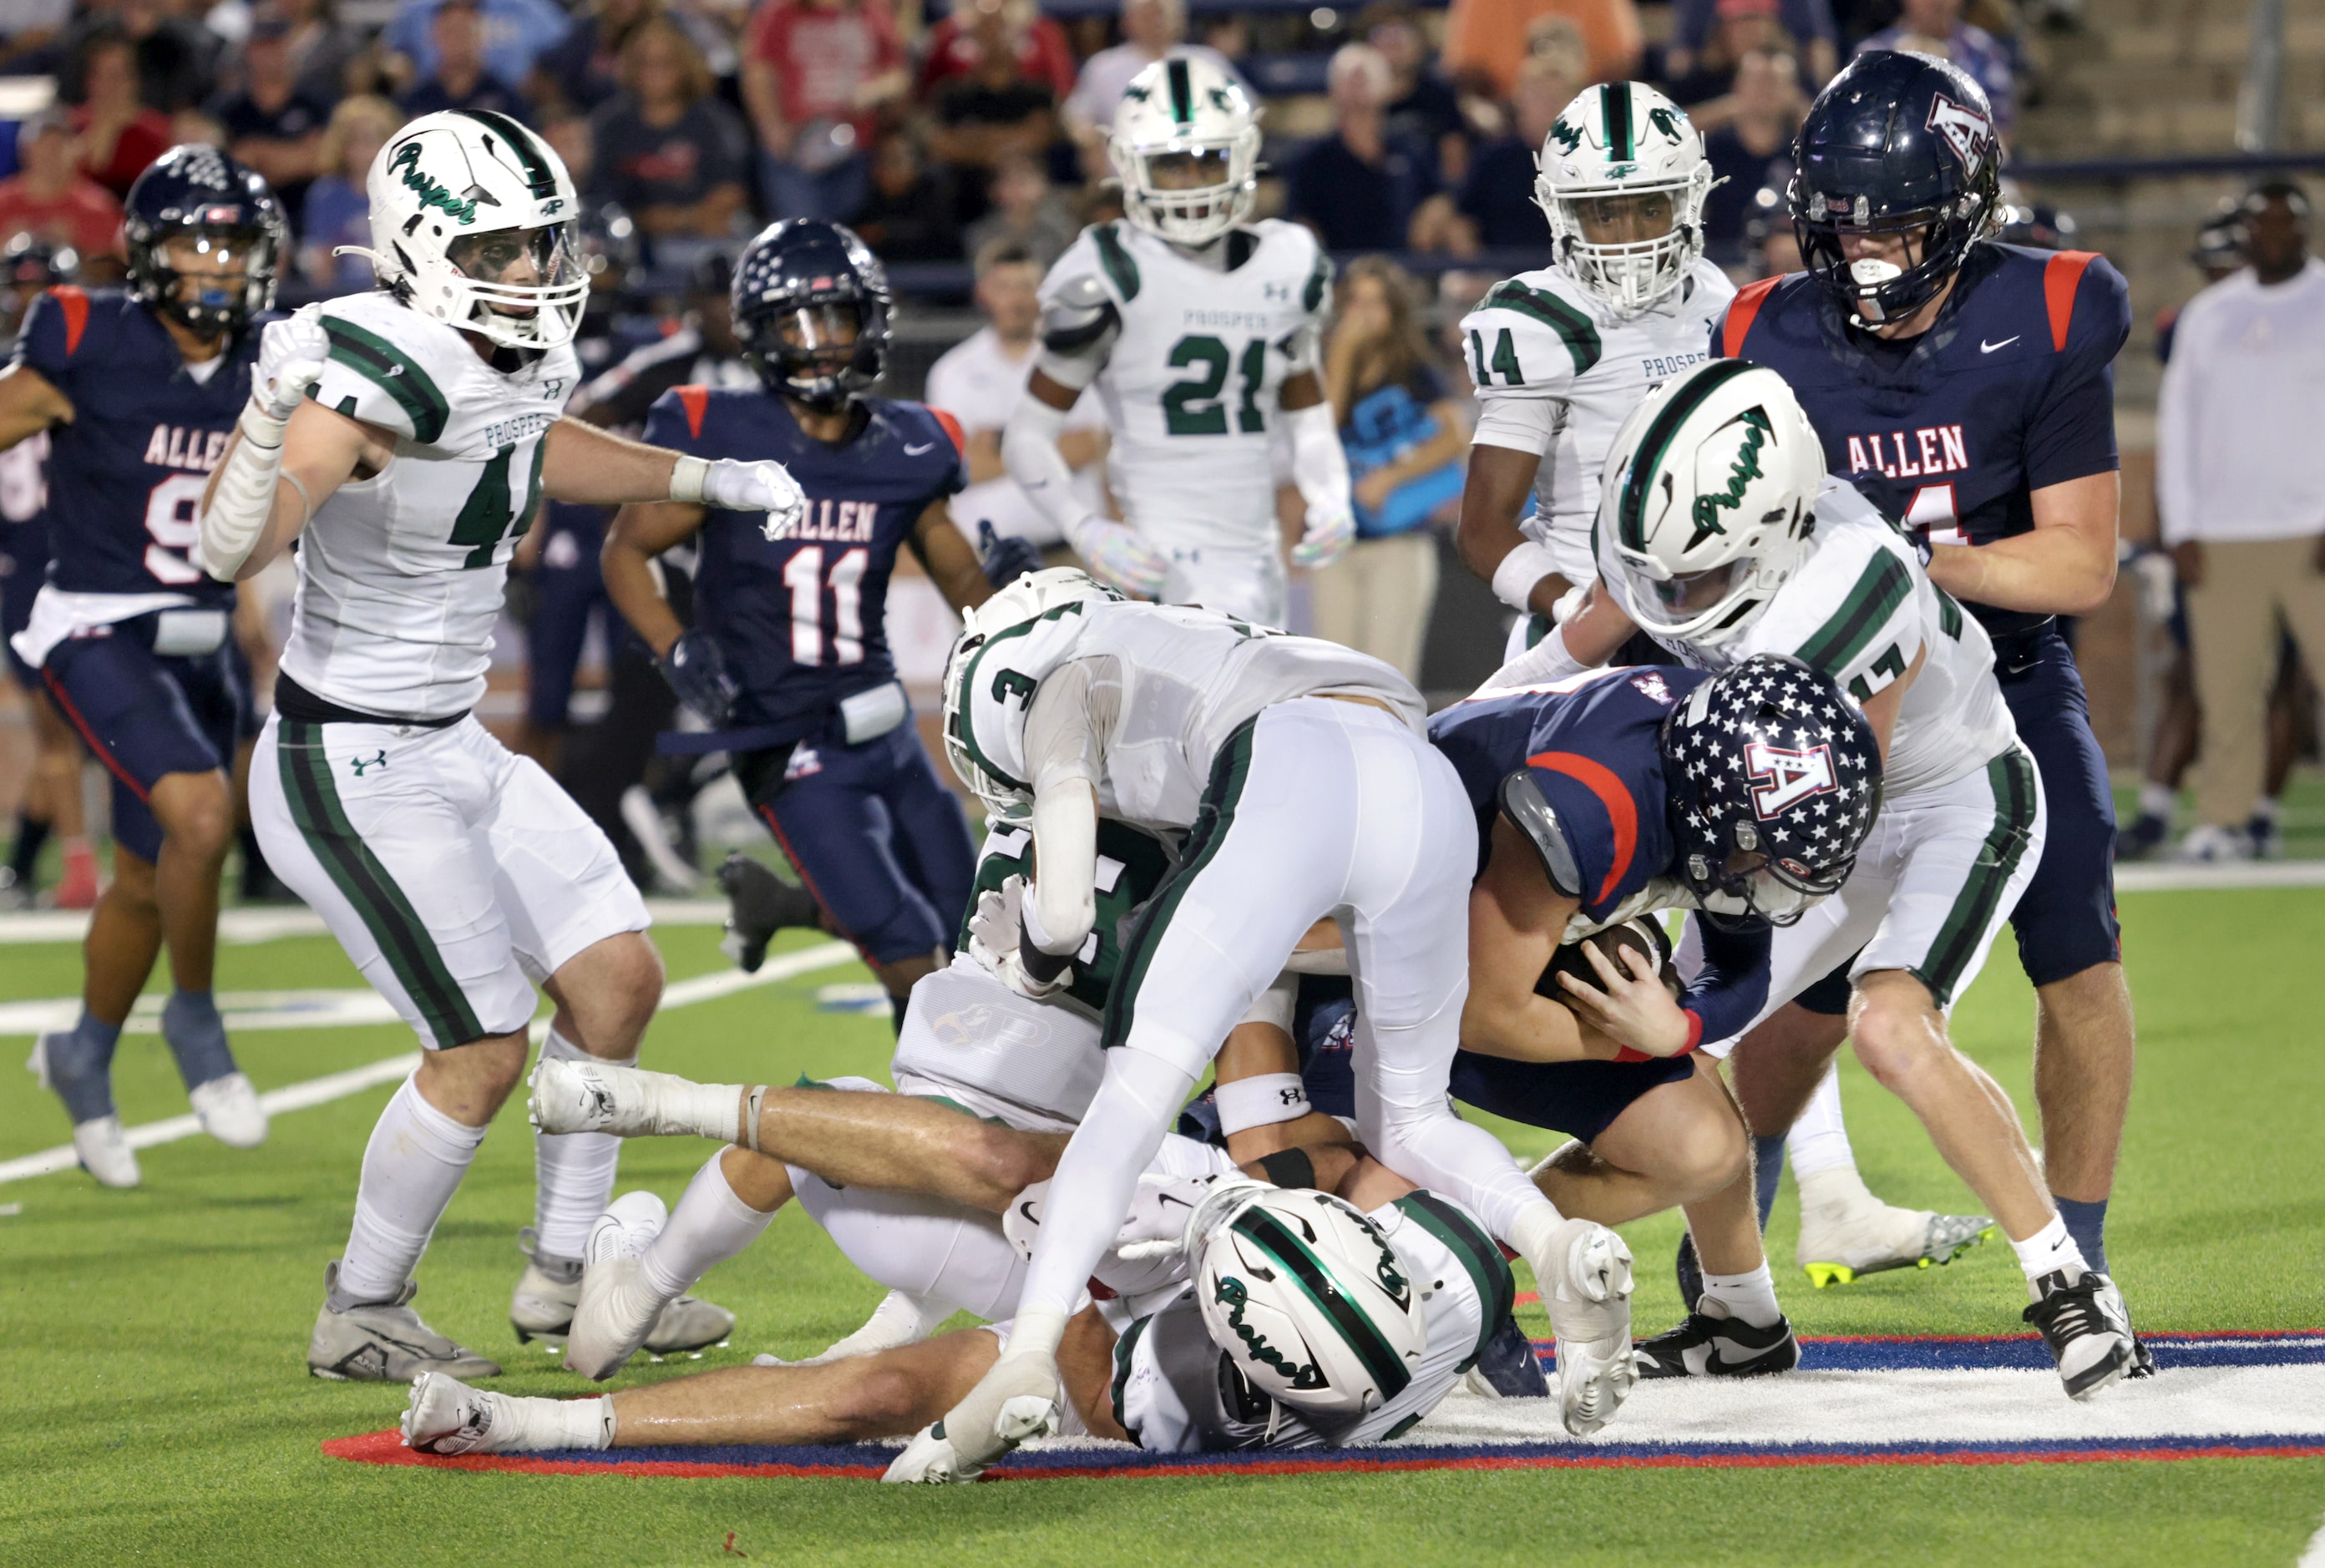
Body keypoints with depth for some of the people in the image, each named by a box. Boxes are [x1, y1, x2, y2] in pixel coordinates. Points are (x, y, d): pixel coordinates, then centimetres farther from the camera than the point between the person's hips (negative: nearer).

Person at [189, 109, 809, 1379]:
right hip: (352, 773, -9)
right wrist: (273, 409, -51)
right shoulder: (382, 377, -25)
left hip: (455, 748, 9)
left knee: (617, 980, 12)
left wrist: (705, 479, 33)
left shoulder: (523, 367, 1)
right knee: (484, 1051, -6)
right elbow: (229, 553, -35)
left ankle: (567, 1275, 26)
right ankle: (360, 1318, 13)